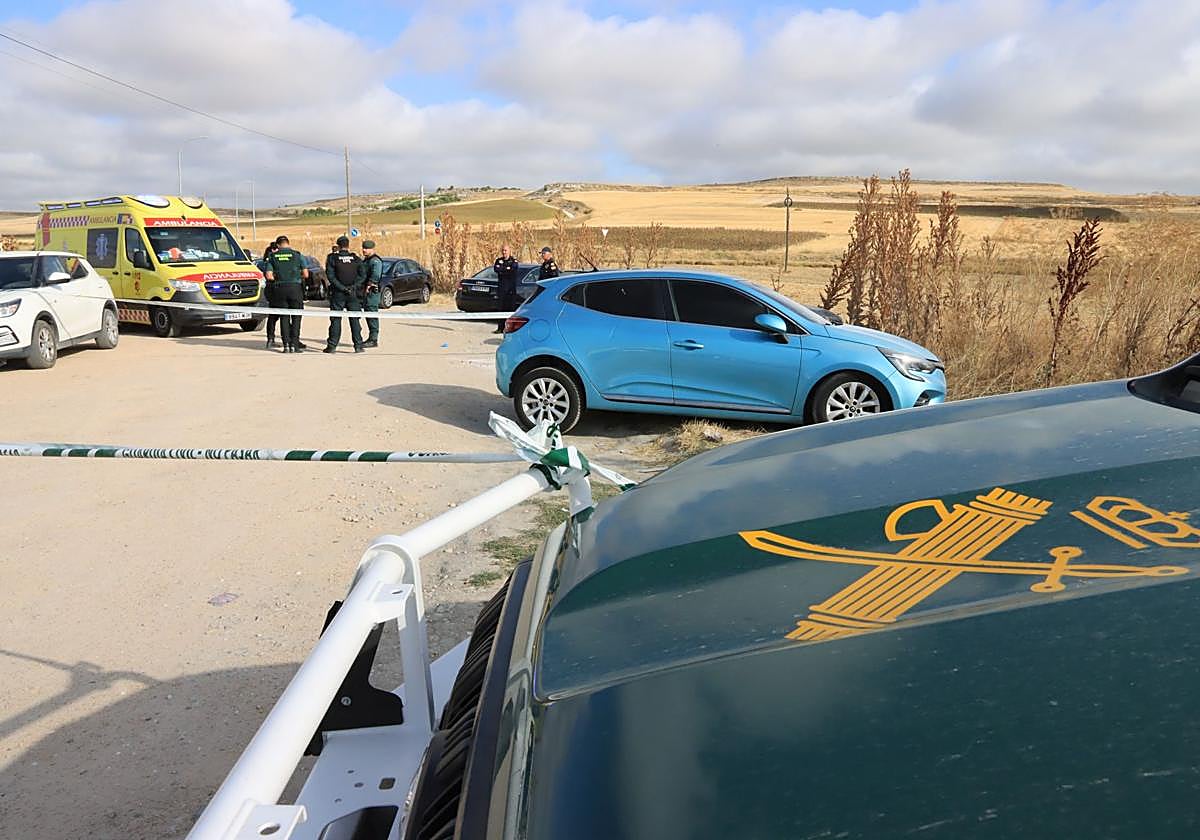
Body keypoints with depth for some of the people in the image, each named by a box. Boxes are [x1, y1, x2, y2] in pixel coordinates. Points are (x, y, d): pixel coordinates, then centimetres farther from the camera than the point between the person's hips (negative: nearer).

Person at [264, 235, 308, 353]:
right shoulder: (297, 255, 1)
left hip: (280, 289, 2)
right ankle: (294, 344, -1)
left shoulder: (273, 257, 5)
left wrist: (278, 279, 15)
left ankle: (286, 344, 3)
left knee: (284, 317, 8)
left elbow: (269, 276, -2)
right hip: (295, 287, -2)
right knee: (296, 317, 4)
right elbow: (306, 275, -2)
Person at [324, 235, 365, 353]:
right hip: (353, 294, 2)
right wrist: (354, 286, -3)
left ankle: (332, 346, 4)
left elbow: (330, 276, -10)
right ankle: (358, 346, 4)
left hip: (338, 293, -1)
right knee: (355, 320, 6)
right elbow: (361, 275, 0)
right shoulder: (356, 259, 3)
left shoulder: (332, 258, -4)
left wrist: (342, 288, -11)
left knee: (335, 320, 3)